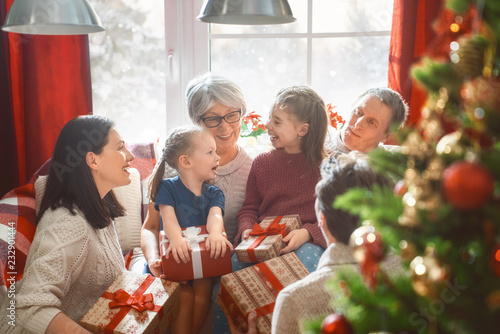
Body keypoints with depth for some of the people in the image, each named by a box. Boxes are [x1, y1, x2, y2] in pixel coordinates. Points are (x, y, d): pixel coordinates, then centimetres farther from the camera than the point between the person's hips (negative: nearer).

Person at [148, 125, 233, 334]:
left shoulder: (214, 194, 6)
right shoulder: (168, 188, -1)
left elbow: (215, 215, -16)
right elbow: (168, 217, -19)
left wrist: (215, 233, -42)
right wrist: (176, 238, -43)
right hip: (176, 260, -2)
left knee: (203, 289, -21)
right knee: (184, 295, -23)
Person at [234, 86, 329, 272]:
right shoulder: (262, 162, 12)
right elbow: (249, 208, 16)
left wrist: (307, 233, -20)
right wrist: (246, 229, -7)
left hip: (308, 242, -2)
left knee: (306, 257, -37)